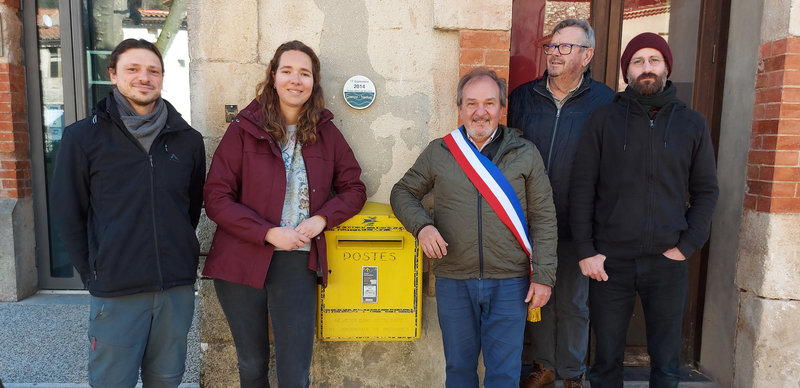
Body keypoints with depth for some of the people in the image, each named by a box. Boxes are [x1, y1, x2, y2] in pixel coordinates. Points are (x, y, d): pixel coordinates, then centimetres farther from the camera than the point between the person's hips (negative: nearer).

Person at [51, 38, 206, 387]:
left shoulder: (188, 139, 5)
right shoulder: (83, 137, -2)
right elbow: (67, 213, 1)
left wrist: (179, 255, 9)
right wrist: (92, 273, 0)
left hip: (178, 287, 3)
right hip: (115, 291, -2)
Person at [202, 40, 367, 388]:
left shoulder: (326, 133, 5)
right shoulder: (244, 128, -2)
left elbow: (354, 189, 9)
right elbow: (215, 197, -6)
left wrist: (321, 219, -10)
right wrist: (270, 233, -16)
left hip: (297, 263, 1)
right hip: (242, 261, 0)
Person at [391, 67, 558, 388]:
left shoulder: (525, 154, 2)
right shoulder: (438, 152, 4)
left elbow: (543, 218, 2)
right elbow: (403, 192, 11)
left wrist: (543, 276, -4)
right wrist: (422, 226, -9)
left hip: (509, 282, -1)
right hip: (453, 281, 1)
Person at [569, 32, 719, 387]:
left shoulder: (692, 124, 6)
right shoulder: (603, 120, 1)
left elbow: (706, 191, 9)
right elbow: (581, 188, -1)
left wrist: (687, 245, -3)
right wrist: (585, 250, -6)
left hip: (668, 263, 2)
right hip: (610, 262, -1)